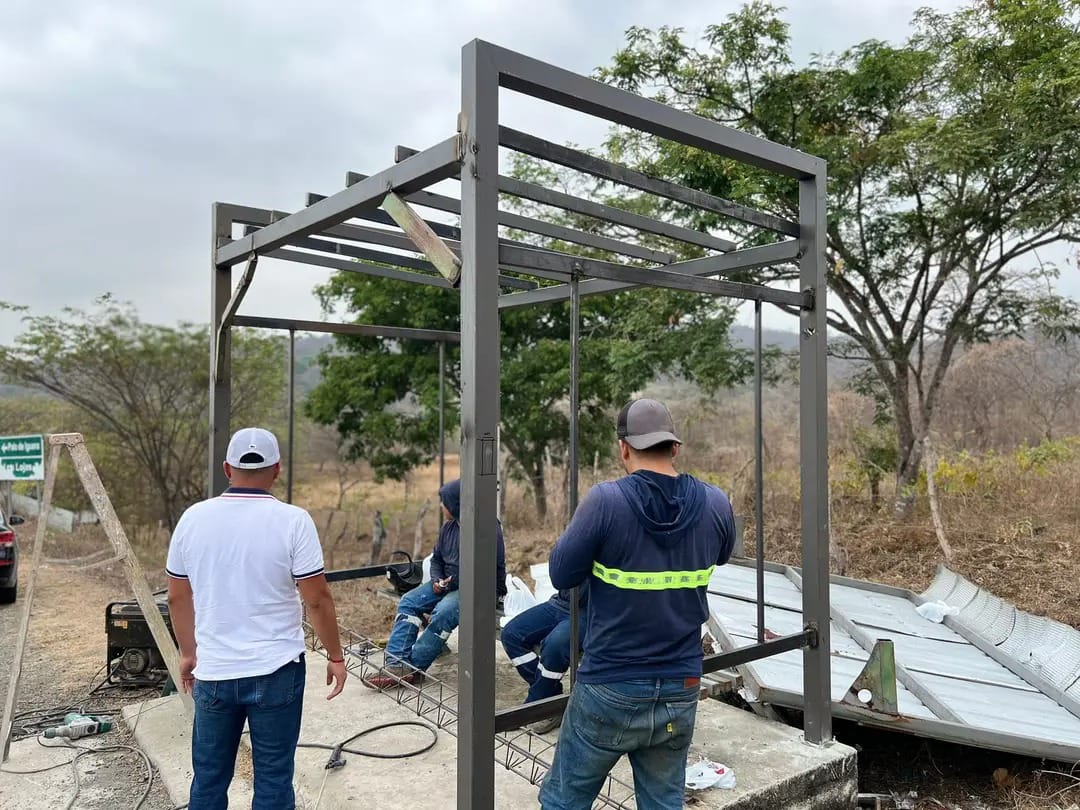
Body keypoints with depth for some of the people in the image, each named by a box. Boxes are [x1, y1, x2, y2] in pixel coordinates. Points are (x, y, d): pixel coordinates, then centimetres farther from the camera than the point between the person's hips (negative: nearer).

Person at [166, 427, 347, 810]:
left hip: (212, 672, 4)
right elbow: (317, 599, -11)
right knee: (273, 778, 9)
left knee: (209, 777, 18)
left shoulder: (193, 518, -1)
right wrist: (335, 656, 1)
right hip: (275, 671, -3)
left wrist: (188, 652, 21)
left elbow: (178, 597, 7)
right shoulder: (292, 520, -13)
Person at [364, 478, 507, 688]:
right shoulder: (449, 527, 8)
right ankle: (396, 662, -19)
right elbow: (437, 558, 19)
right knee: (408, 602, -10)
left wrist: (454, 581, -20)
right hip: (448, 584, 8)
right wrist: (437, 580, -3)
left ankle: (413, 668, -21)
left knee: (443, 612, -33)